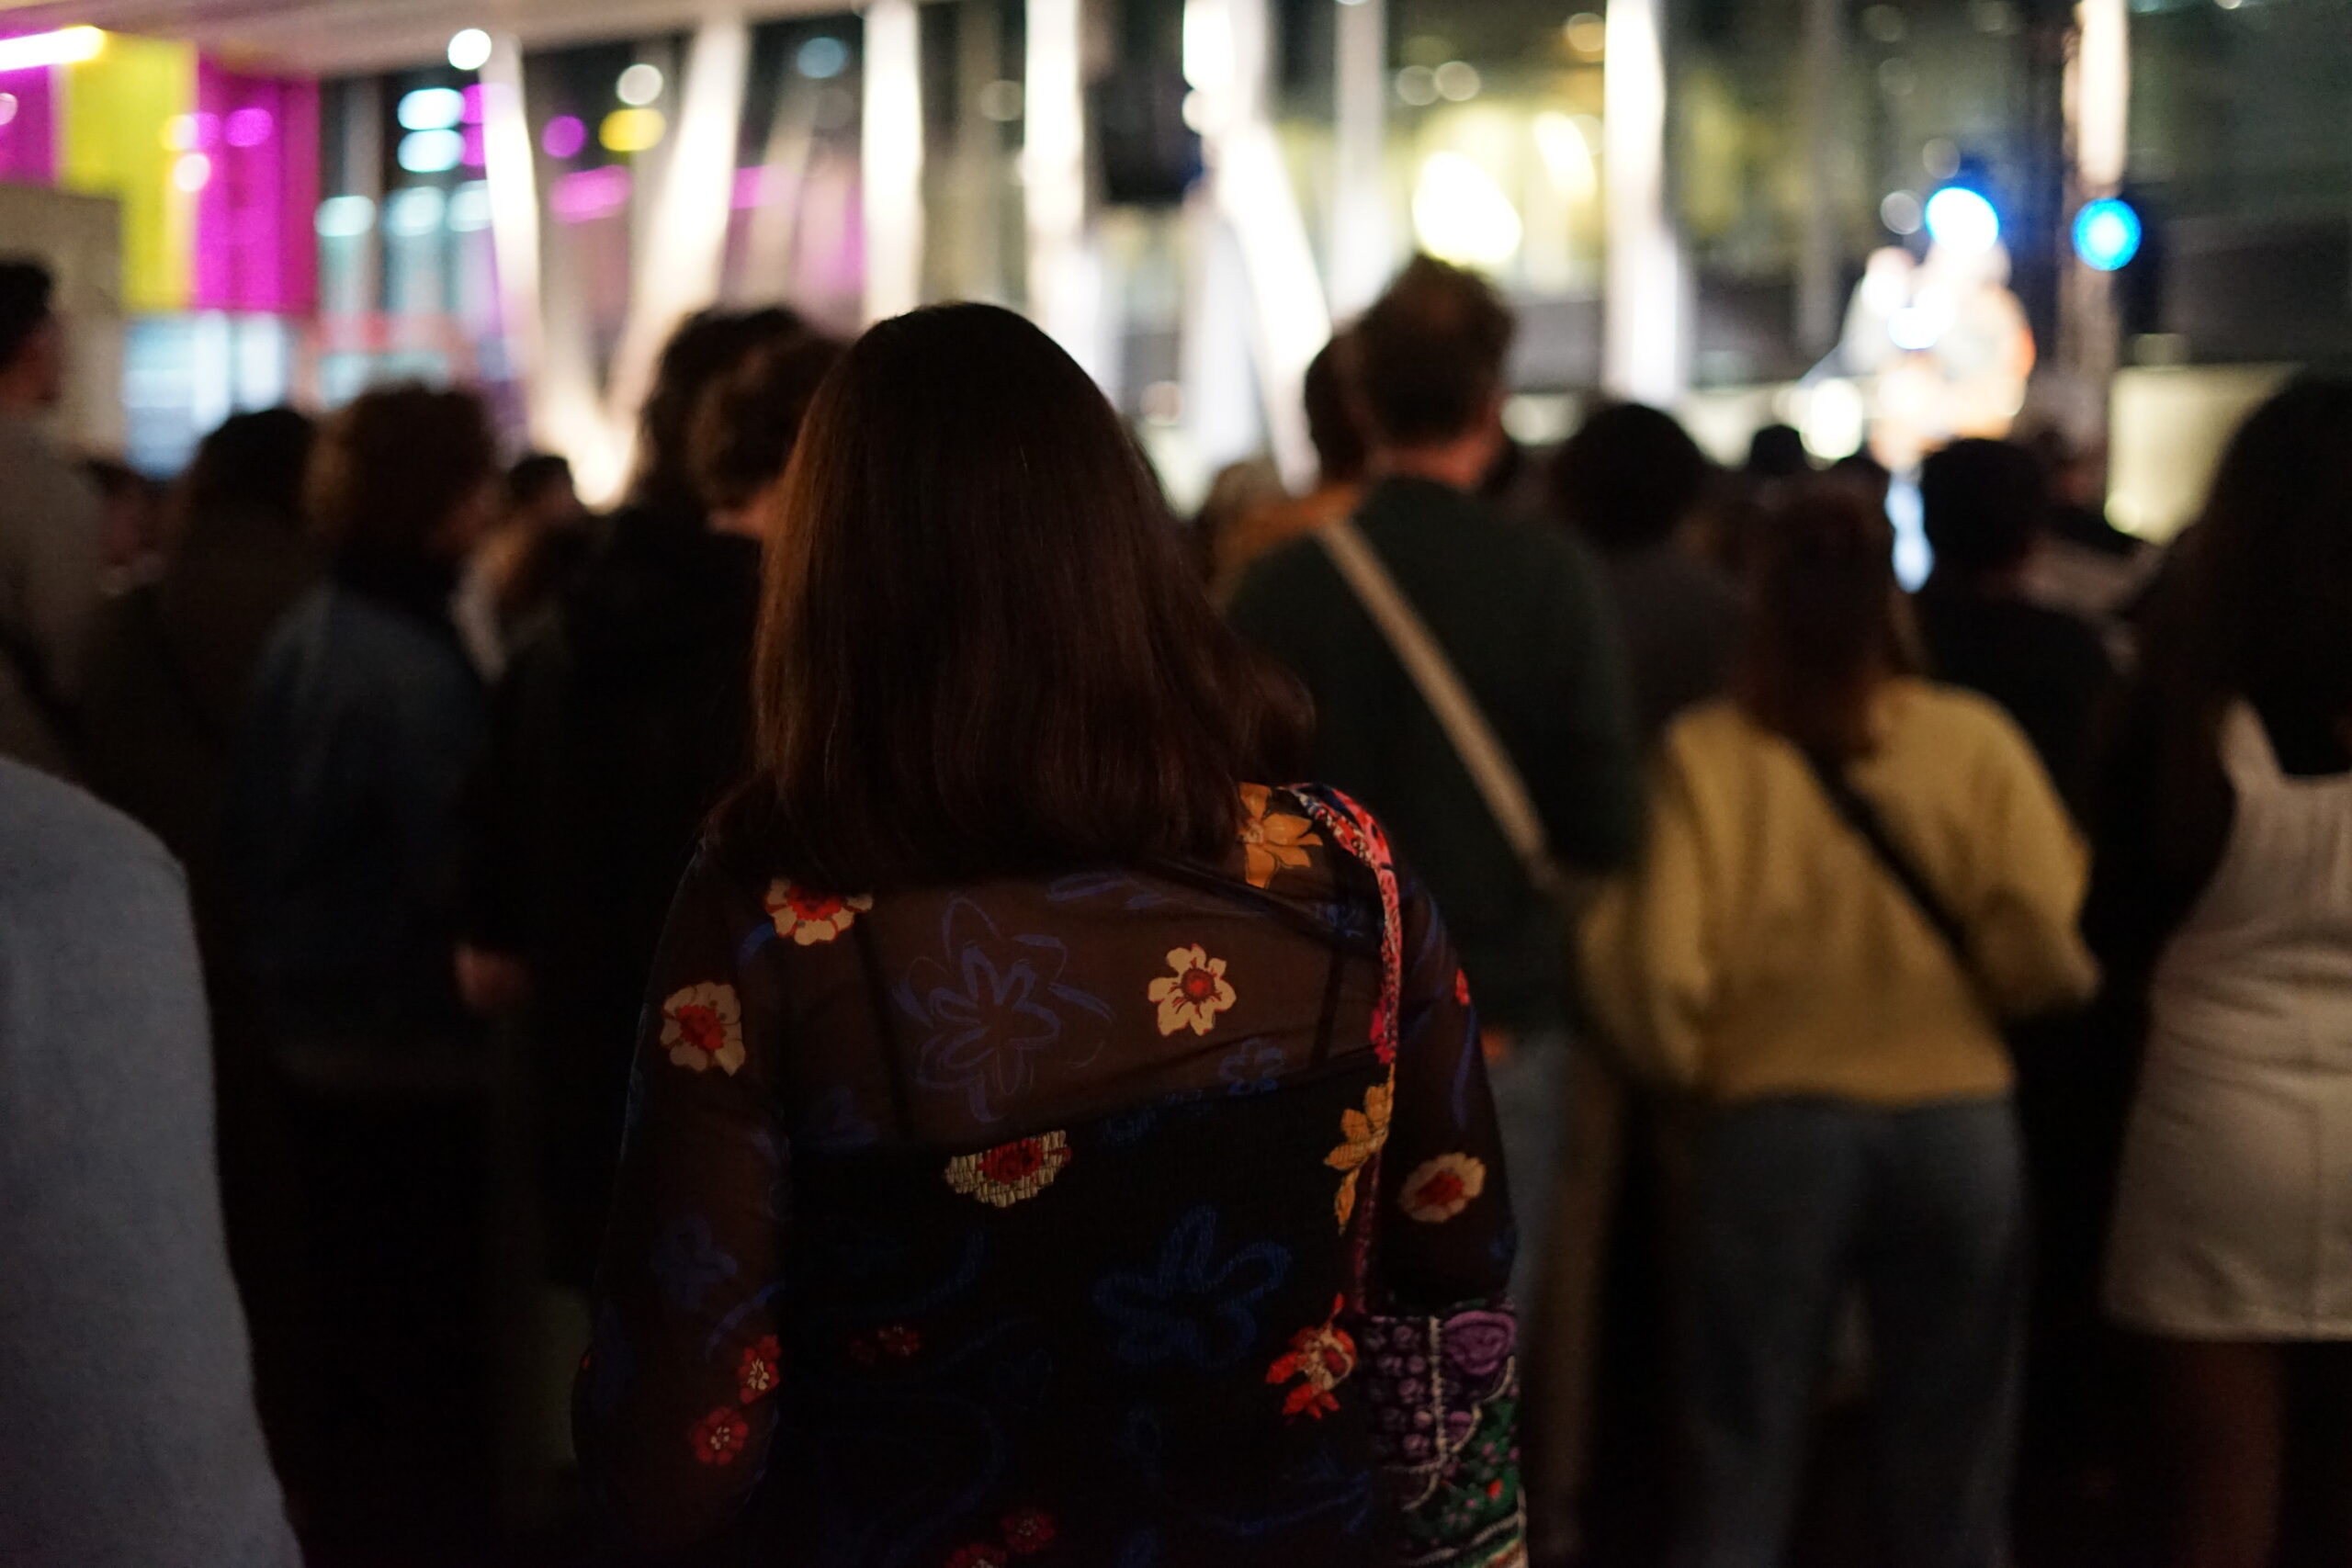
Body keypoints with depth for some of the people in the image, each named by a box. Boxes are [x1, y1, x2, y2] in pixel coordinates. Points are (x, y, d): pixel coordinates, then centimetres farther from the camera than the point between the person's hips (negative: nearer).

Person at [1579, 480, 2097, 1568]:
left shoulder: (1707, 753, -8)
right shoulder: (1975, 742, -6)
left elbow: (1660, 972, -12)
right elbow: (2047, 944, -10)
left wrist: (1681, 1061, 9)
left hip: (1772, 1124, -1)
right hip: (1957, 1117, 1)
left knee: (1742, 1477, 11)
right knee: (1949, 1473, 14)